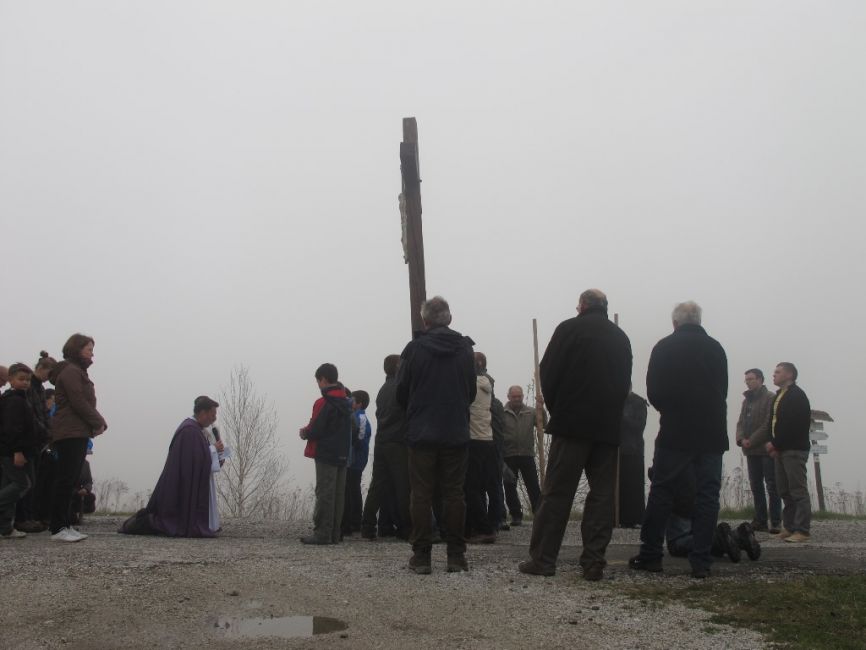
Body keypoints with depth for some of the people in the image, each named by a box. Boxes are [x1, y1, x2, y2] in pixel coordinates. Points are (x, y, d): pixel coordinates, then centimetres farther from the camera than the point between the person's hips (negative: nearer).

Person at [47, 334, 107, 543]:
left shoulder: (78, 371, 23)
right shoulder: (70, 371, -9)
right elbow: (79, 403, -17)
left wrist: (98, 423, 6)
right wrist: (99, 423, -8)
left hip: (77, 433, 10)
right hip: (70, 433, -10)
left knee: (69, 480, 9)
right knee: (66, 480, -10)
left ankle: (65, 525, 12)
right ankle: (58, 528, -10)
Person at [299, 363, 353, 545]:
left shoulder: (323, 403, -14)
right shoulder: (347, 402, 11)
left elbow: (315, 431, -17)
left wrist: (305, 433, 5)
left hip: (326, 455, -7)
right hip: (343, 455, 7)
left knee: (324, 494, -5)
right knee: (339, 494, 9)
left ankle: (322, 534, -4)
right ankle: (334, 534, 13)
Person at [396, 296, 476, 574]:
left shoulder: (413, 349, -7)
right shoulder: (465, 348, 1)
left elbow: (401, 393, 1)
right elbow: (472, 392, 9)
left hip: (422, 434, -2)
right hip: (457, 434, 2)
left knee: (421, 495, 4)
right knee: (454, 494, 7)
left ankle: (421, 556, 5)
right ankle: (456, 555, 8)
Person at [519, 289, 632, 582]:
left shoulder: (569, 328, -1)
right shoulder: (620, 338, 14)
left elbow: (548, 373, -3)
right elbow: (625, 382, 14)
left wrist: (555, 409, 9)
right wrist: (610, 413, 15)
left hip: (572, 424, -4)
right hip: (608, 427, 4)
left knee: (556, 493, -1)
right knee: (602, 494, 6)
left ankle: (542, 559, 0)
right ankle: (594, 562, 3)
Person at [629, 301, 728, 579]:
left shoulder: (664, 347, -1)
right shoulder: (716, 348, 8)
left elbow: (653, 392, -1)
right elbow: (723, 390, 14)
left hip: (675, 431, -2)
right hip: (712, 432, 2)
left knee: (661, 491, 5)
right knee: (707, 495, 3)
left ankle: (650, 555, 6)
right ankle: (701, 561, 1)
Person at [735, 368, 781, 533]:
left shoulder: (770, 398, -5)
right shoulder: (747, 400, 18)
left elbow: (768, 424, -14)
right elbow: (741, 422, 14)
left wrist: (752, 441, -15)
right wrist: (741, 439, -5)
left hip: (766, 449, -7)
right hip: (751, 451, 7)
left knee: (772, 486, -4)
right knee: (756, 485, 8)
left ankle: (775, 522, -4)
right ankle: (760, 520, 13)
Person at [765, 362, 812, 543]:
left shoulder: (797, 395, -9)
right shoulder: (779, 396, 19)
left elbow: (793, 425, -18)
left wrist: (775, 444, -14)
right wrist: (773, 445, 2)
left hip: (795, 450, -9)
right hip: (781, 450, 9)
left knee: (798, 491, -7)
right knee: (785, 491, 10)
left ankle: (803, 531, -5)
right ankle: (789, 527, 16)